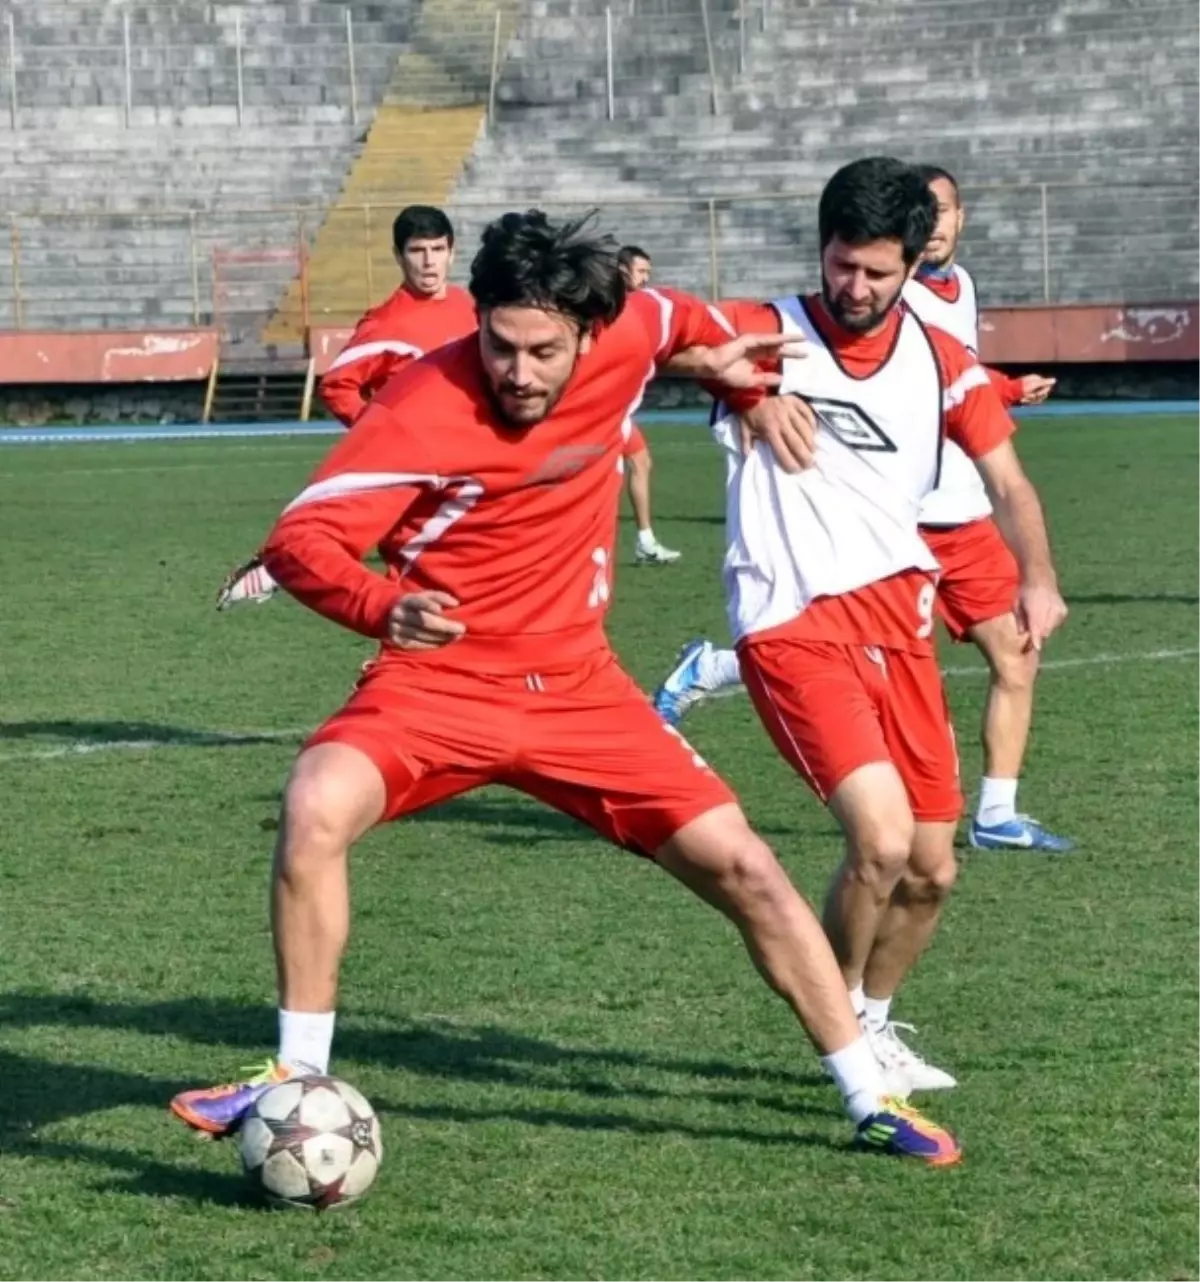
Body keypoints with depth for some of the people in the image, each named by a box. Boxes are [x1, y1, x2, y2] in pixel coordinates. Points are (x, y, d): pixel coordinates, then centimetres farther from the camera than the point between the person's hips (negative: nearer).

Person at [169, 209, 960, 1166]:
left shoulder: (626, 341, -8)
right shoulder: (426, 410, -22)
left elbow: (669, 316, 19)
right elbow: (300, 539, -28)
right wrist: (383, 606, -44)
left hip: (575, 683, 4)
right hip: (440, 682, -4)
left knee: (740, 865, 0)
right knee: (317, 809, -30)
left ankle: (872, 1100, 16)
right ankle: (299, 1077, -12)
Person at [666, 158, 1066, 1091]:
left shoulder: (942, 362, 6)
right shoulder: (763, 334, -3)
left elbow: (1006, 482, 6)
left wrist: (1039, 578, -13)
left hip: (896, 618, 5)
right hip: (792, 628, -5)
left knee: (931, 871, 8)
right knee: (883, 837, -20)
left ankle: (872, 1025, 34)